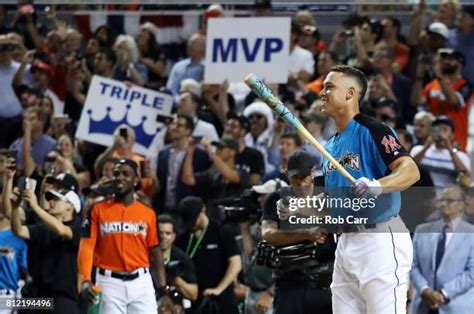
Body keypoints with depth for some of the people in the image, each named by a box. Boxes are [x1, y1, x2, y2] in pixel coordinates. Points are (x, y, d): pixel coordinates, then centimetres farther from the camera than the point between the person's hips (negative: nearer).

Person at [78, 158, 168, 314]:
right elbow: (87, 247, -6)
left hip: (141, 282, 1)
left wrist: (162, 289, 3)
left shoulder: (148, 213, 8)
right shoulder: (98, 210, 3)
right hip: (110, 282, -1)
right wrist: (85, 280, -21)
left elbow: (155, 253, 9)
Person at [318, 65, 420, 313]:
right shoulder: (331, 144, 18)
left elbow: (411, 171, -22)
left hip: (380, 243, -9)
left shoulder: (371, 130, -10)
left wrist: (377, 186, -40)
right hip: (346, 243, 9)